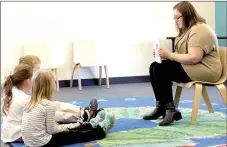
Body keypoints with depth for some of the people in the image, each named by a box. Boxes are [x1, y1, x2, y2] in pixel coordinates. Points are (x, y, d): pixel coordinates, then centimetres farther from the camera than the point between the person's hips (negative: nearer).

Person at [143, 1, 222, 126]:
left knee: (161, 69, -23)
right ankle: (161, 107, -8)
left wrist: (169, 55, -22)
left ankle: (170, 110, -18)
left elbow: (194, 58, -27)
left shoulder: (199, 30, -17)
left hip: (204, 70, -10)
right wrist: (165, 55, -3)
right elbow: (182, 53, 15)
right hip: (188, 66, 10)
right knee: (154, 67, -6)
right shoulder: (187, 29, 16)